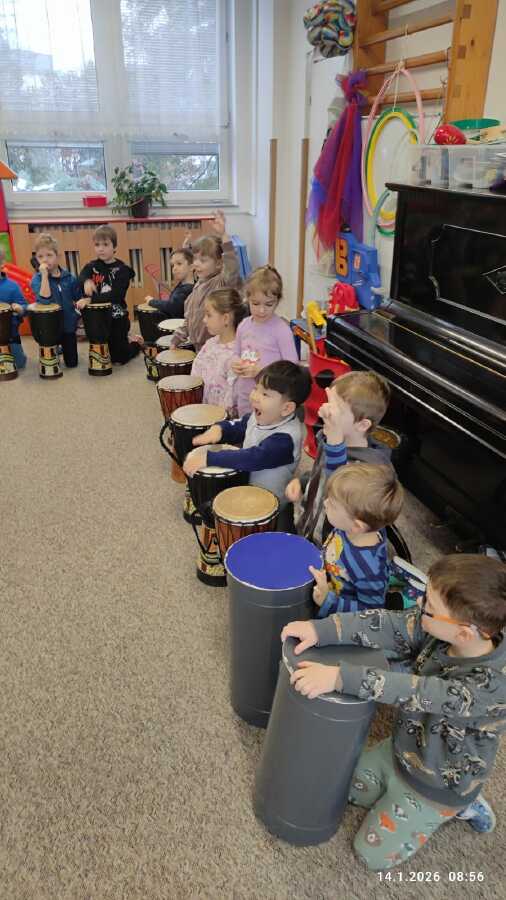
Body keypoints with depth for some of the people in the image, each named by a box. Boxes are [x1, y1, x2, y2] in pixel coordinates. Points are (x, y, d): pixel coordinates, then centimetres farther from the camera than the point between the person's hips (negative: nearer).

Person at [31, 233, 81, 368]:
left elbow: (79, 298, 10)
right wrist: (44, 275, -31)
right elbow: (45, 300, -30)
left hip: (68, 324, 2)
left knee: (72, 363, 10)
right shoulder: (37, 279, -12)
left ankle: (64, 349, 44)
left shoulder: (69, 277, -4)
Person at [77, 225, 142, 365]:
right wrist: (86, 281, -41)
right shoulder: (92, 266, 2)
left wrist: (91, 299, -31)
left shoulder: (122, 269, -12)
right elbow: (82, 276, -18)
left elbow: (116, 295, -24)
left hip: (117, 318, -4)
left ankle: (136, 343, 33)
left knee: (119, 359, 3)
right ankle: (125, 343, 43)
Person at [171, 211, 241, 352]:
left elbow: (232, 269, -38)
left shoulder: (222, 282, -14)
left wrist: (223, 235, -46)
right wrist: (177, 339, 17)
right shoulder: (200, 284, 10)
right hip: (197, 346, 8)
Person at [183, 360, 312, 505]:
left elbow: (254, 458, -36)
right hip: (243, 478, 7)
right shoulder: (259, 416, -3)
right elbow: (237, 427, 13)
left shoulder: (285, 438, -28)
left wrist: (208, 458, -37)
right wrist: (219, 428, -10)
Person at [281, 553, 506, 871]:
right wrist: (321, 630, -38)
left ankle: (457, 807, 19)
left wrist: (340, 677, -52)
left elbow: (416, 693, -45)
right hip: (401, 749, 6)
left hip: (439, 784, -6)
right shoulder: (440, 628, -23)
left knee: (373, 854, 9)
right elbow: (390, 625, -25)